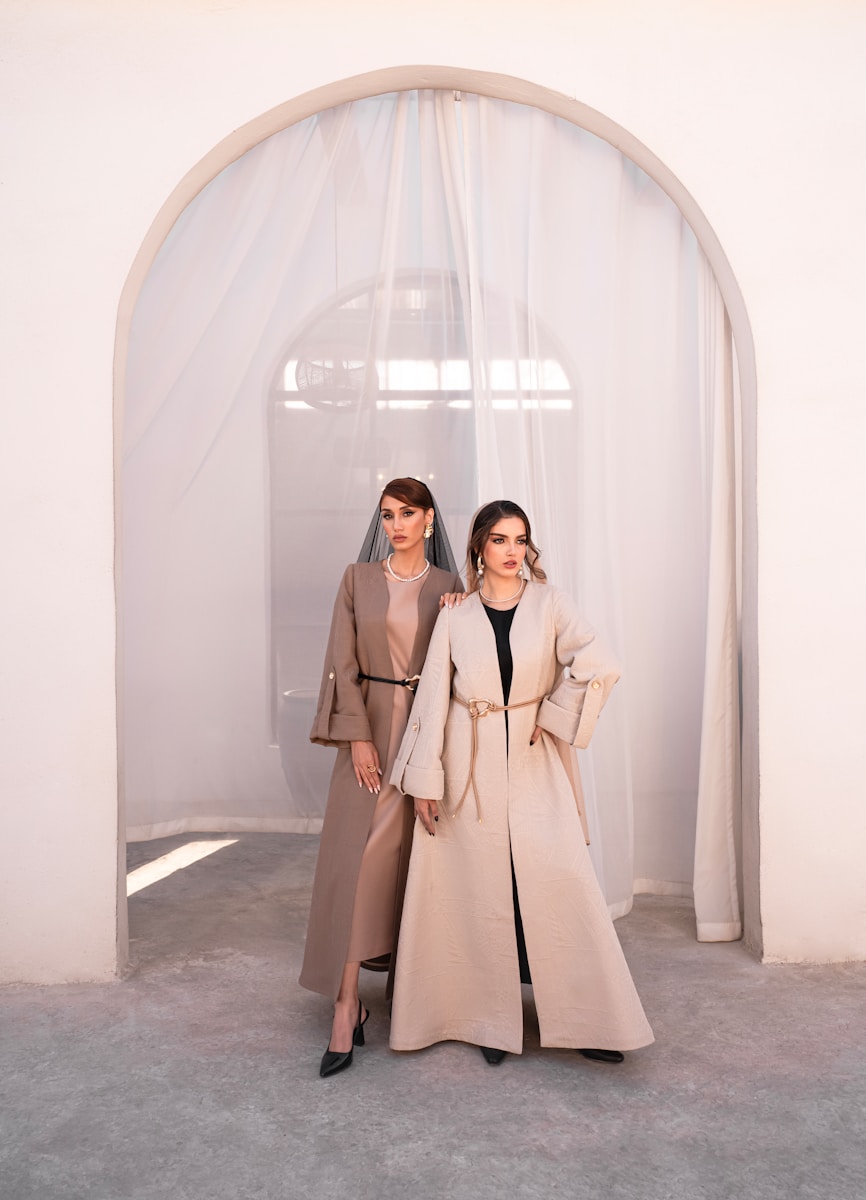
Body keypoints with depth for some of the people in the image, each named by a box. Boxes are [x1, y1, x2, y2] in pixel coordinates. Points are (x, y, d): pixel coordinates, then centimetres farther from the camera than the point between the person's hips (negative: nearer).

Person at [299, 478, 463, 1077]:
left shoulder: (448, 588, 5)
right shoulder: (358, 579, 5)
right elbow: (342, 662, 0)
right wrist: (358, 736, -8)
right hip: (371, 727, 0)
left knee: (415, 855, 6)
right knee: (355, 855, -7)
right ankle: (348, 1008, -4)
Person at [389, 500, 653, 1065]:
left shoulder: (548, 604, 1)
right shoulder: (456, 617, 3)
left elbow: (600, 664, -11)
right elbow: (433, 699, 2)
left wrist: (554, 716, -9)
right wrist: (425, 780, -2)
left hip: (533, 764, 0)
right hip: (471, 768, 1)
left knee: (556, 878, -6)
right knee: (482, 886, 4)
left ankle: (585, 1016, 7)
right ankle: (493, 1018, 18)